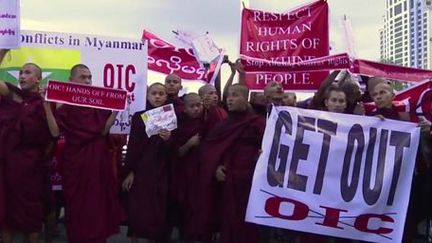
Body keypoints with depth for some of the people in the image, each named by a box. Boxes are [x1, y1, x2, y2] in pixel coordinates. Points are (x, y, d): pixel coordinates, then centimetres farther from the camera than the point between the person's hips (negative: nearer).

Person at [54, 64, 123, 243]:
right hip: (75, 161, -3)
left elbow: (104, 130, -4)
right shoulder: (64, 104, -4)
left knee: (98, 203, 9)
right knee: (78, 205, 4)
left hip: (98, 160, 4)